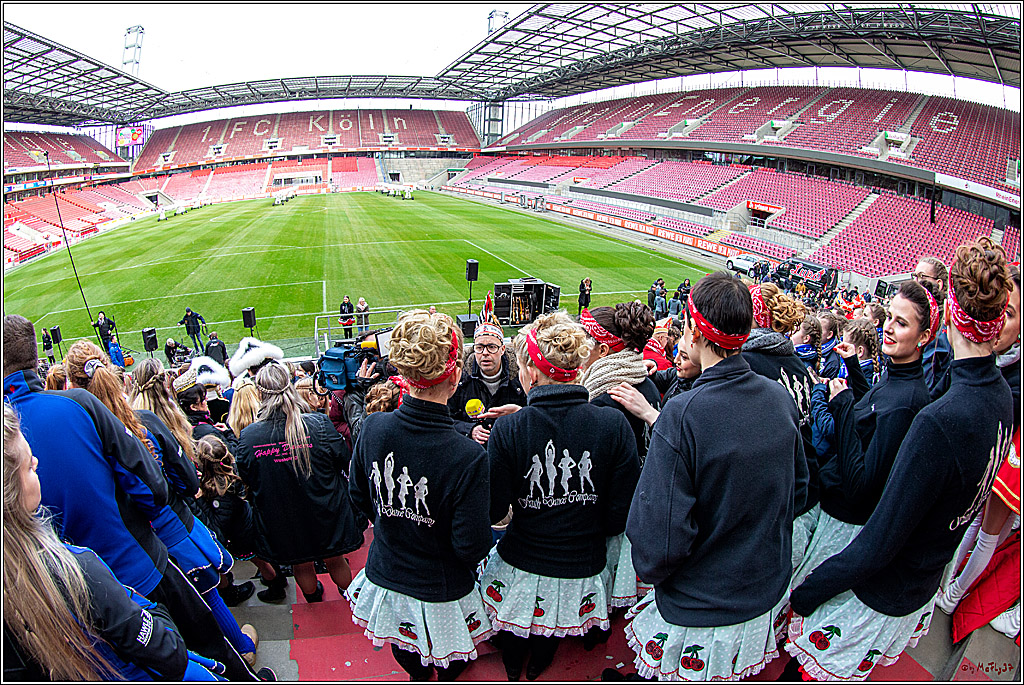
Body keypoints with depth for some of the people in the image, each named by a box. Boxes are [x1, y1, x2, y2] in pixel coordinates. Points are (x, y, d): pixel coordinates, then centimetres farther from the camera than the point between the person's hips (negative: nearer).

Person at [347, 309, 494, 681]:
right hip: (440, 592, -4)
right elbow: (472, 548, -25)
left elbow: (359, 496, -3)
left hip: (384, 576, 4)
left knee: (408, 656, 34)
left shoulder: (373, 427, -20)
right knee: (449, 662, 30)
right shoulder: (468, 458, -34)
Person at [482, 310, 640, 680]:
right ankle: (539, 663, 58)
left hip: (521, 566, -1)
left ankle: (512, 664, 58)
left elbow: (493, 510, -14)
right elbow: (621, 514, -12)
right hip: (583, 567, 1)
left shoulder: (507, 430, -22)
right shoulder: (614, 424, -18)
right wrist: (589, 528, 8)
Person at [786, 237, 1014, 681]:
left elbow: (877, 544, -29)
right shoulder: (1001, 395, -6)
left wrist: (805, 594, -17)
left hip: (876, 602, -7)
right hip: (922, 591, 8)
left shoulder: (940, 422, -33)